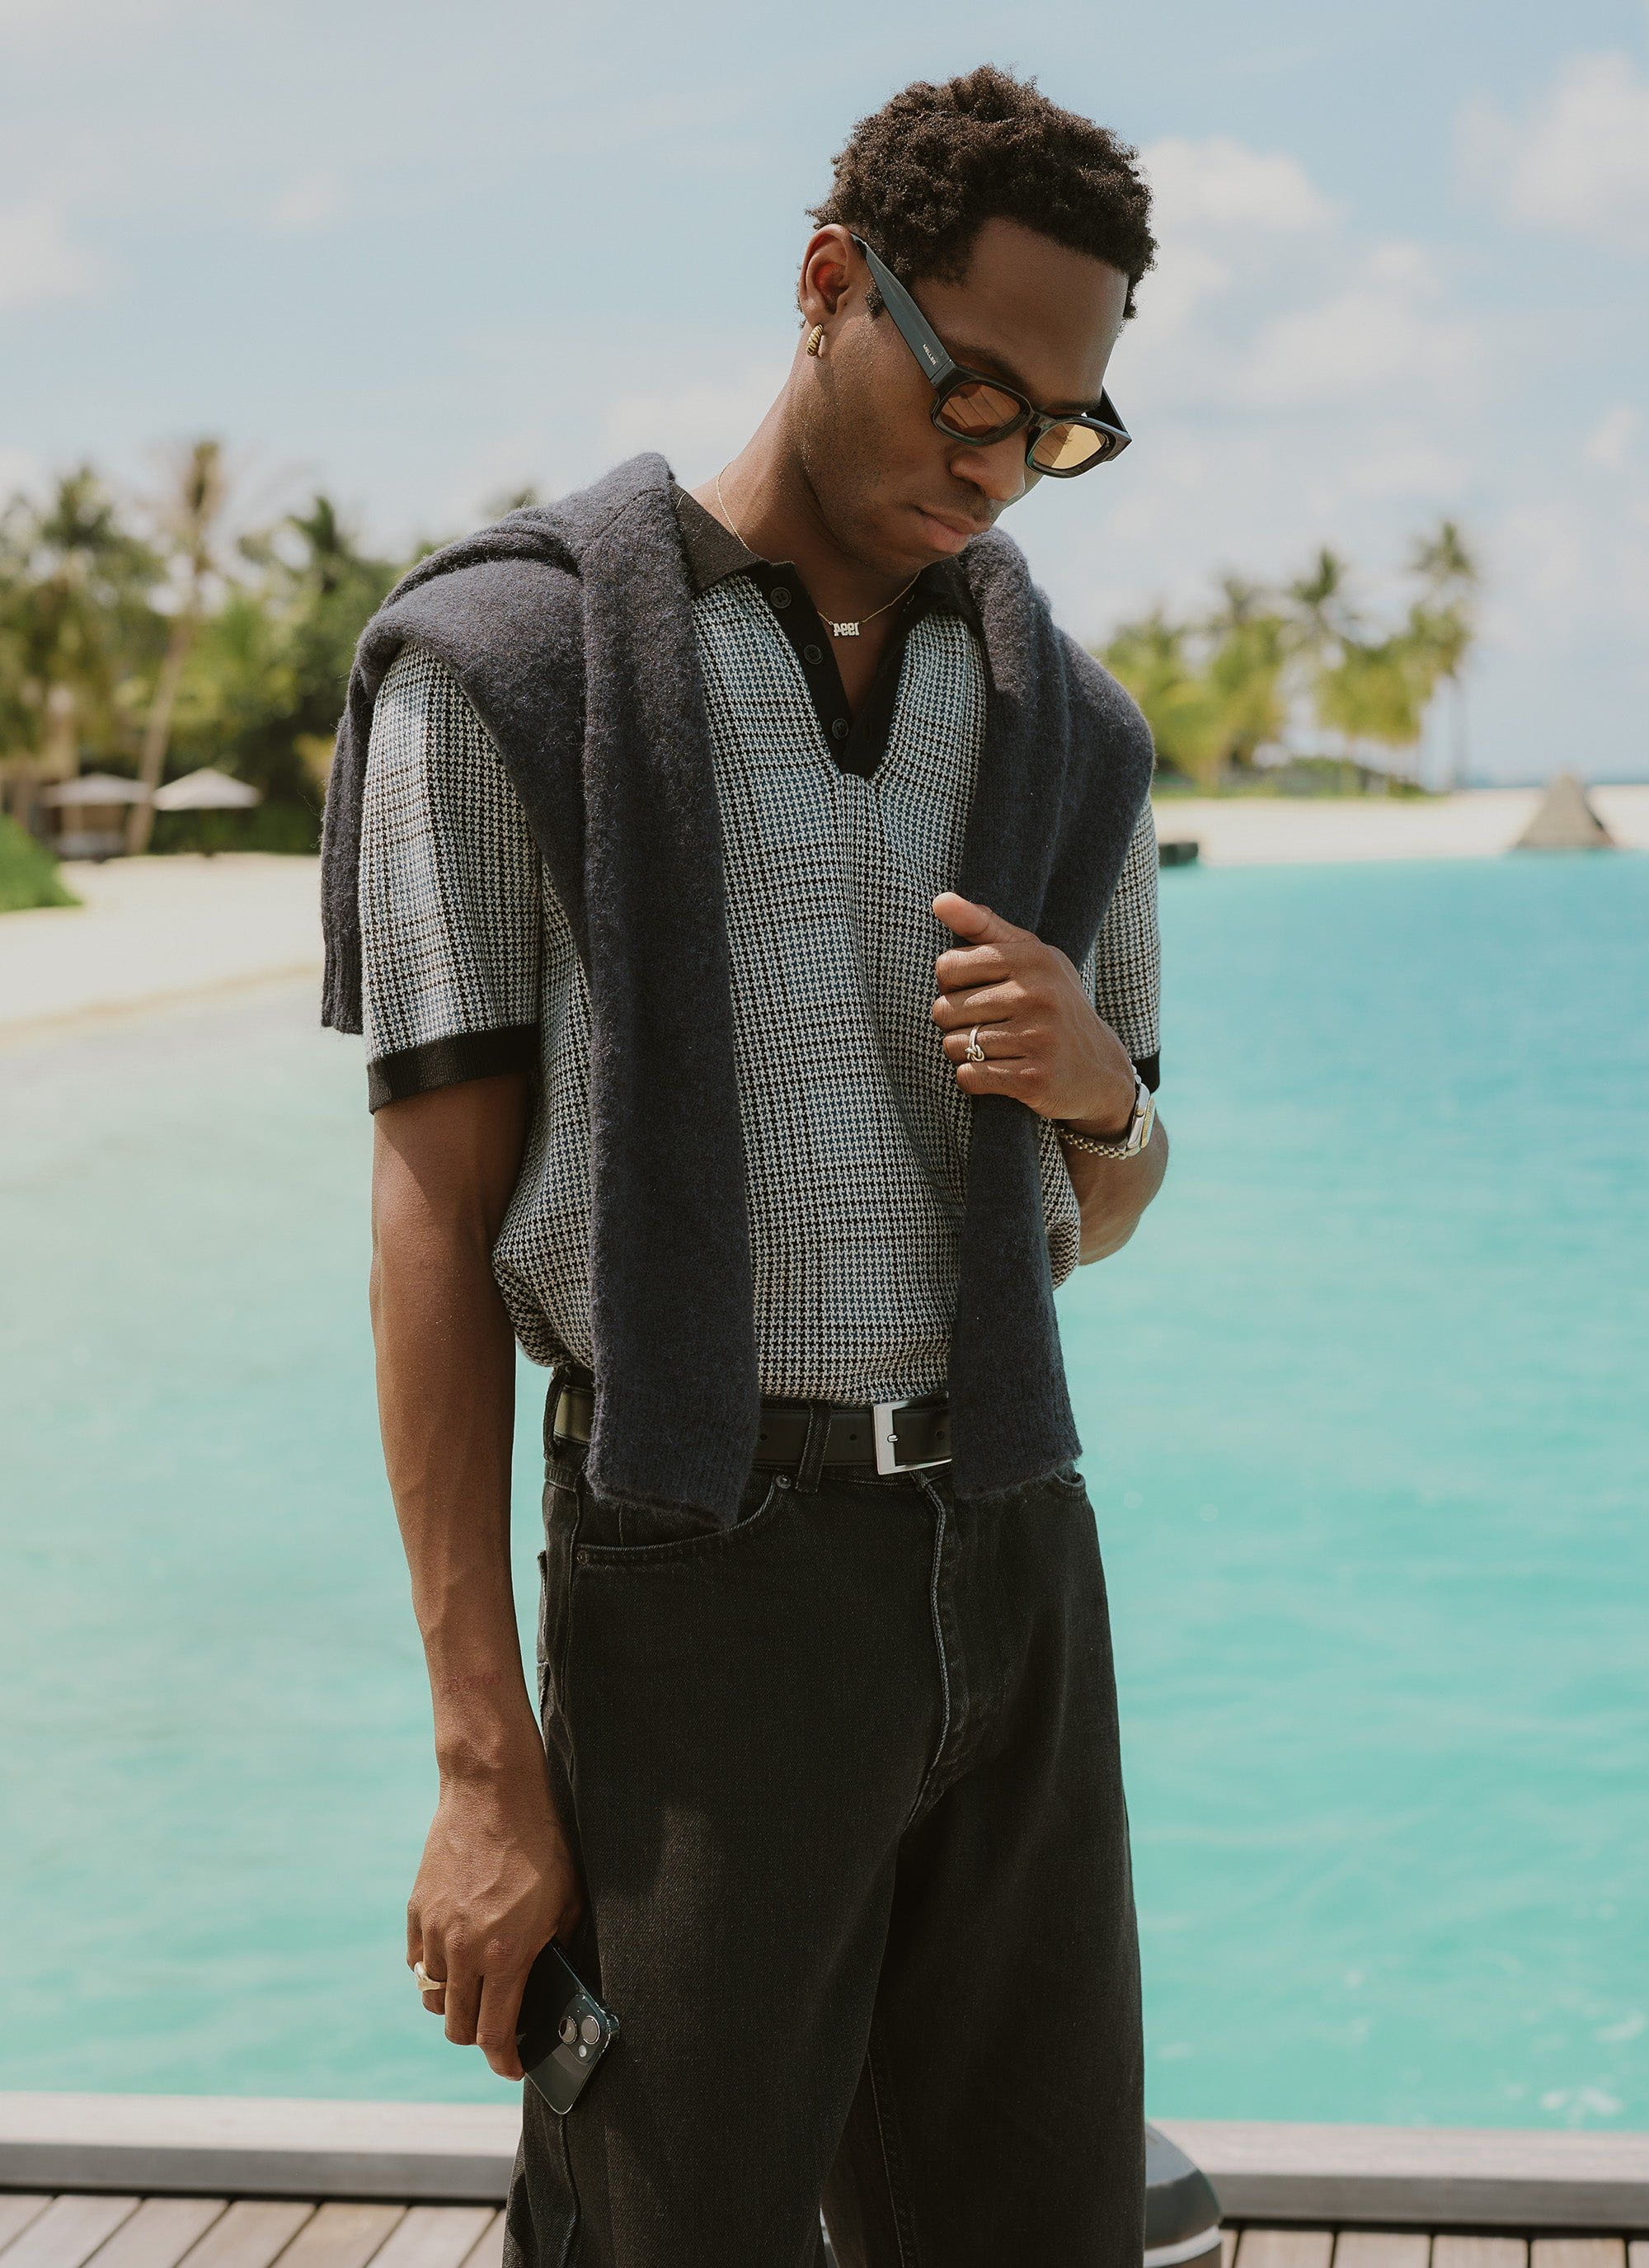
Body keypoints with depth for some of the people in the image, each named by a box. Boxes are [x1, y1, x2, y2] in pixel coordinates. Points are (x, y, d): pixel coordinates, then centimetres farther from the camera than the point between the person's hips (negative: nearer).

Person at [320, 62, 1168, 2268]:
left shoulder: (1065, 730, 11)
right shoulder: (507, 667, -4)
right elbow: (436, 1219, -8)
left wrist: (1096, 1086, -8)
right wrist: (486, 1765, -12)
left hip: (1009, 1559, 5)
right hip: (705, 1573, -4)